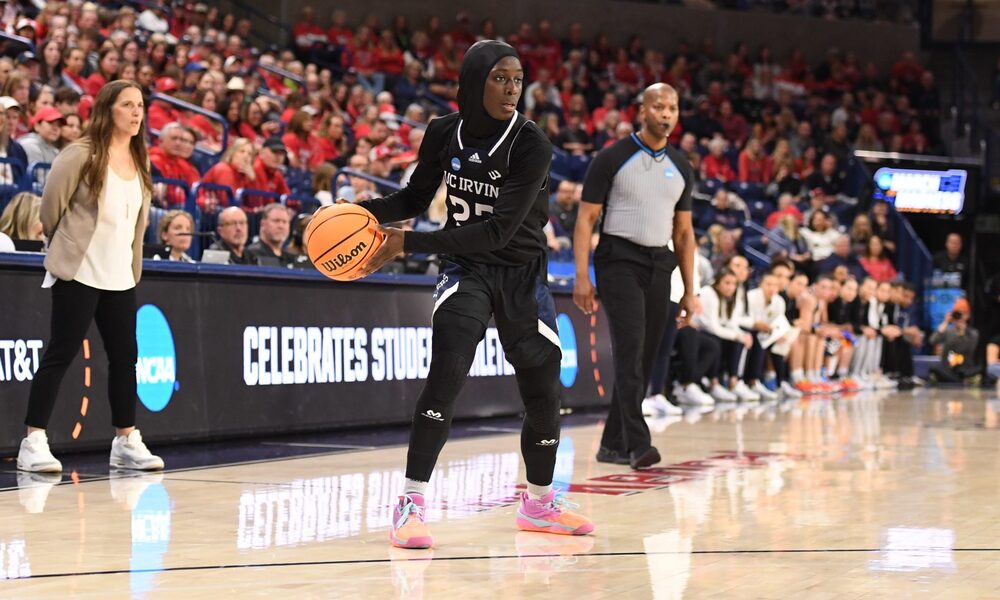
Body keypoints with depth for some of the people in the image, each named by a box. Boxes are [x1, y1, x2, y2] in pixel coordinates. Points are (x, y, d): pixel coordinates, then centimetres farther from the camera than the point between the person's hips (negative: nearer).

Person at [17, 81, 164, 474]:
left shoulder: (140, 163, 10)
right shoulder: (82, 155, -10)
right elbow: (51, 206, -5)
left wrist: (132, 266, 15)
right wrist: (66, 246, 8)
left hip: (120, 278, 7)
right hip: (78, 275, -7)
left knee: (125, 357, 8)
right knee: (60, 355, -7)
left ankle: (126, 442, 18)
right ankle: (33, 443, -5)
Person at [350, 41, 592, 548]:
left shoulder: (531, 145, -20)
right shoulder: (444, 134, -9)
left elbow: (498, 230, -26)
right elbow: (416, 197, 7)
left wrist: (411, 243, -29)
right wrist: (361, 212, -12)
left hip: (521, 273, 0)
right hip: (466, 267, 0)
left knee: (543, 392, 7)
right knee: (446, 372, -22)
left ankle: (539, 503, 30)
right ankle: (411, 504, -17)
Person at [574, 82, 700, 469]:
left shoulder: (680, 168, 12)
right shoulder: (612, 158, -4)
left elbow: (684, 231, 16)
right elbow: (586, 218, -4)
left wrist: (690, 291, 12)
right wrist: (581, 277, -13)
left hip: (659, 265, 6)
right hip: (619, 261, -6)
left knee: (644, 359, 6)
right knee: (630, 350, -18)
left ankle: (613, 443, 16)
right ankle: (638, 444, -22)